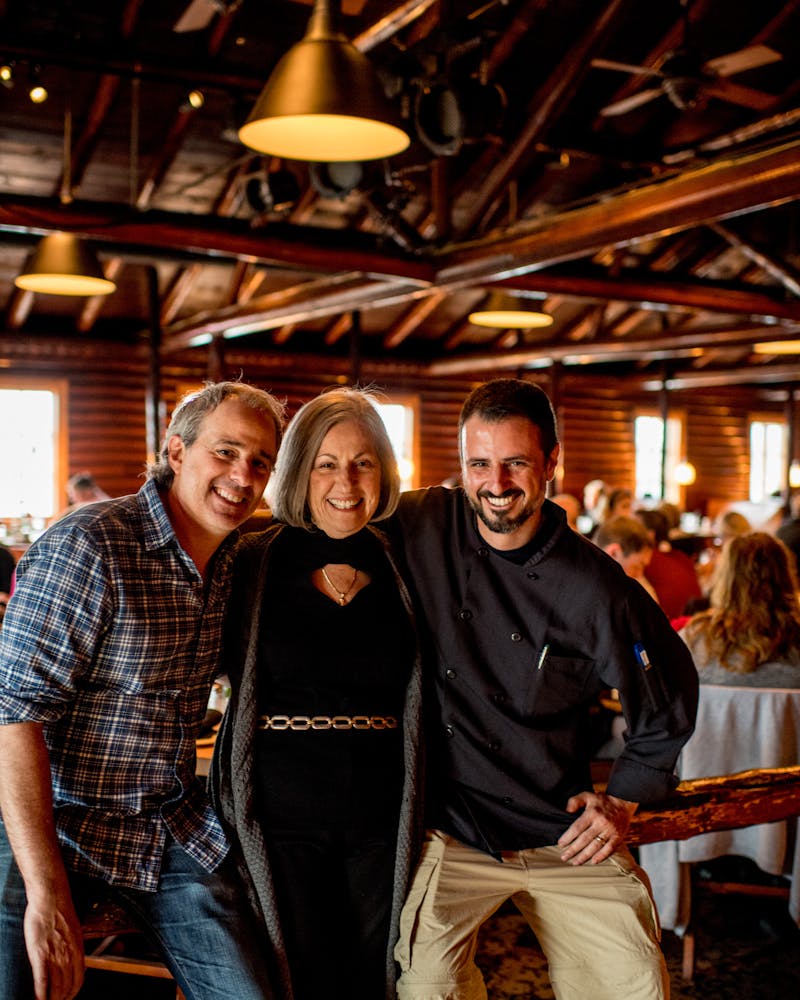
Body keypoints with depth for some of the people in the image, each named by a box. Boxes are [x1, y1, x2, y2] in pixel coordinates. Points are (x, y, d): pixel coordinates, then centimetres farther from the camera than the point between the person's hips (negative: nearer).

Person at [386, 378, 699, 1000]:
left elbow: (669, 703, 3)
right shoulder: (423, 528, -8)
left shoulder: (595, 589, -12)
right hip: (449, 832, 0)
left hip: (564, 837, 0)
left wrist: (622, 801, 1)